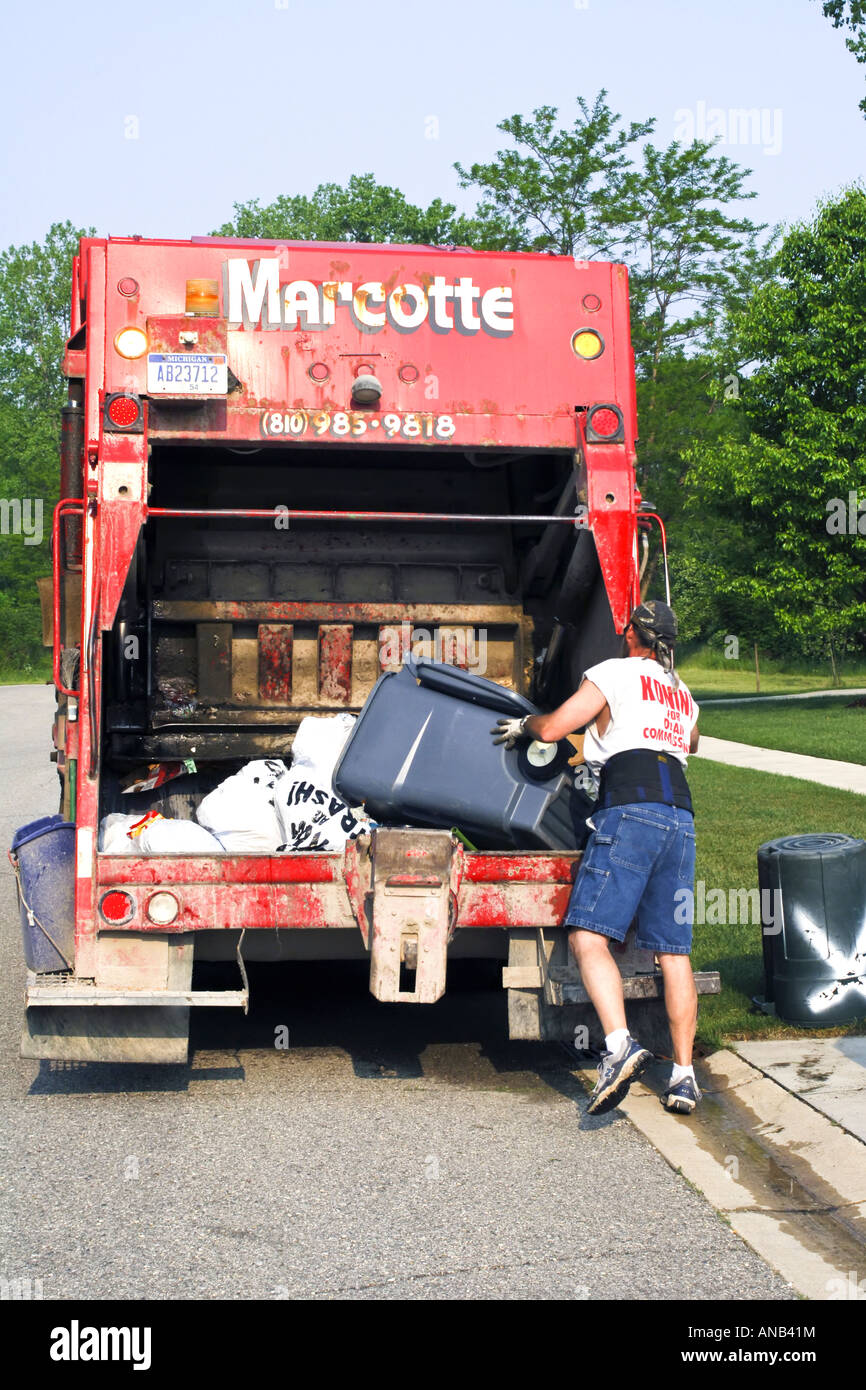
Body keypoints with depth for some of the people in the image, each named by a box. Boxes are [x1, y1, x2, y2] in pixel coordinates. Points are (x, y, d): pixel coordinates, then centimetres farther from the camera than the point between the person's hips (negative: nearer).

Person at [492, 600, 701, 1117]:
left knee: (588, 934, -12)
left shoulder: (615, 673, 7)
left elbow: (552, 729, 2)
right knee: (673, 949, 7)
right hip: (681, 816, 7)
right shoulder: (682, 694, 28)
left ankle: (620, 1045, -29)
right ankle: (684, 1075, 6)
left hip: (630, 809, -7)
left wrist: (523, 724, 23)